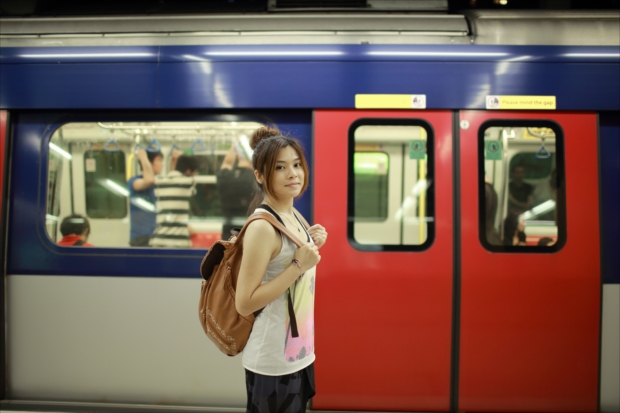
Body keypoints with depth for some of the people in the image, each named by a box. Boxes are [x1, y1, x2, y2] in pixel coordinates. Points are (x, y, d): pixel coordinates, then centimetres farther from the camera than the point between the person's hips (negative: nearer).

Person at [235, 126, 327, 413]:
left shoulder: (293, 215, 4)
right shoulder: (262, 227, -22)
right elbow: (244, 304, -23)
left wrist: (312, 247, -2)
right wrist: (298, 265, -24)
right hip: (273, 363, -8)